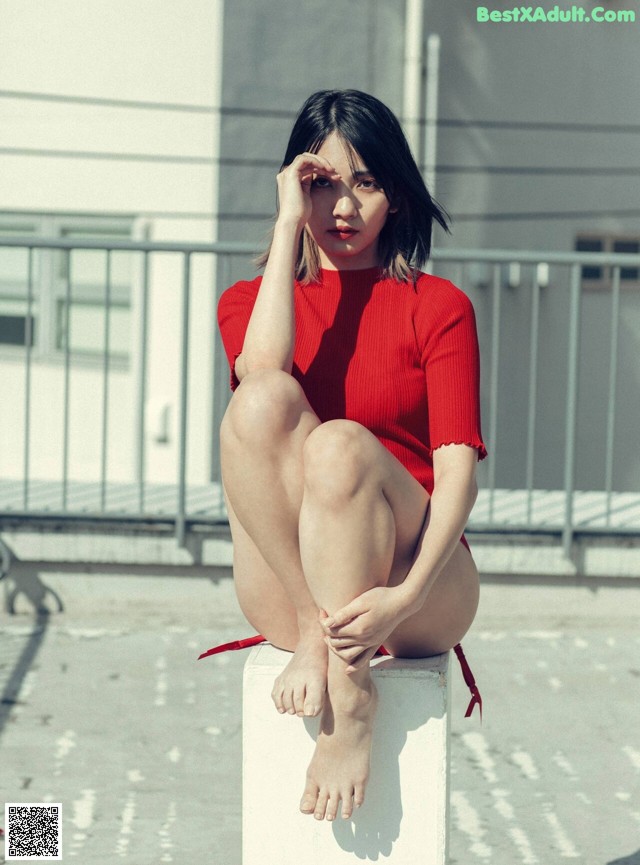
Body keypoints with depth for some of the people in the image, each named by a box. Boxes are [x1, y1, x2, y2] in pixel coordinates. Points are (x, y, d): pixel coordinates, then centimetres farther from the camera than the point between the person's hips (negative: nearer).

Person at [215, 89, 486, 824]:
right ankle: (314, 633, -29)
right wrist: (288, 223, -7)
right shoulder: (246, 301, 15)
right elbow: (261, 367, -13)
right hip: (282, 592, 1)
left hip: (421, 597, -1)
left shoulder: (437, 306, 8)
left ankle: (351, 700, -29)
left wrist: (406, 595, -23)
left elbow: (457, 468, -6)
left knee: (340, 444, -33)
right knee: (263, 399, -24)